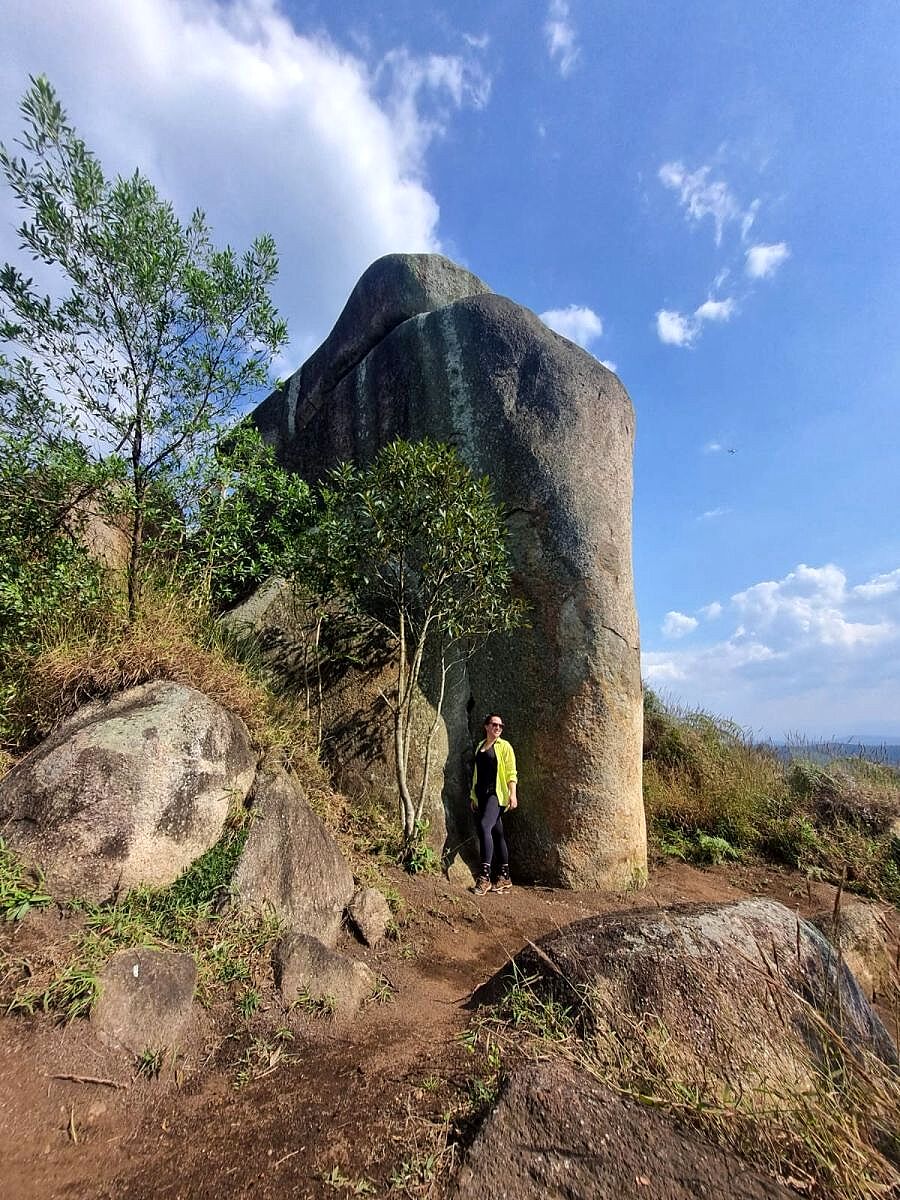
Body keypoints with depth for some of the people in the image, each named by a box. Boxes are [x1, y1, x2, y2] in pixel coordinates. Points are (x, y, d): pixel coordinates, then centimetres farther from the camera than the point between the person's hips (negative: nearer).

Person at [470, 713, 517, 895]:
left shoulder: (504, 746, 0)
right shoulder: (480, 746, 16)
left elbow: (511, 772, -5)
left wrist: (513, 794, -15)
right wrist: (474, 796, 18)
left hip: (496, 794, -6)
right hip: (481, 795, 6)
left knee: (485, 826, -24)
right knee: (496, 833, 10)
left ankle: (485, 876, -24)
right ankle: (505, 877, 17)